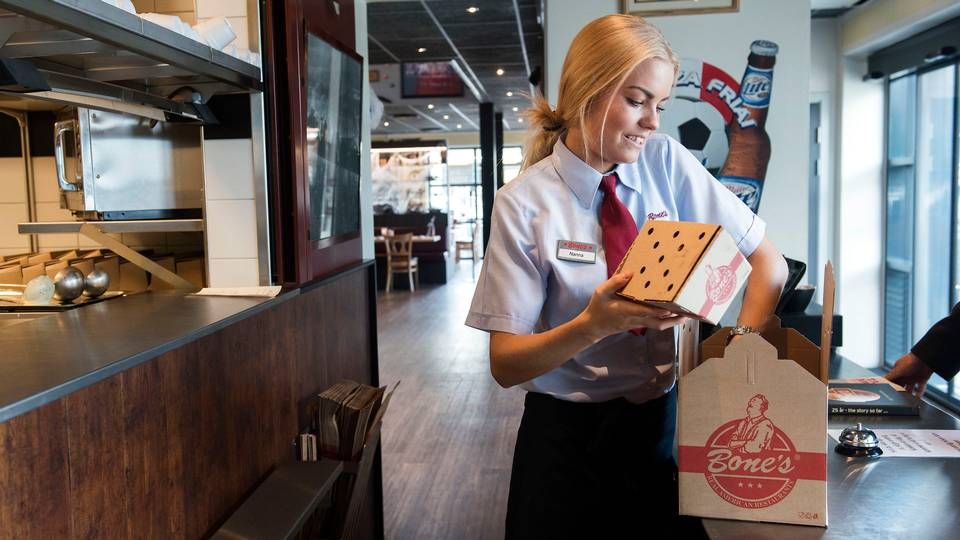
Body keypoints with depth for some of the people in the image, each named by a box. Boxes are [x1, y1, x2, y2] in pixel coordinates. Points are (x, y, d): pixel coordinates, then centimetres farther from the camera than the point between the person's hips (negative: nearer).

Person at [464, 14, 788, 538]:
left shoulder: (668, 162, -5)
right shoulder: (525, 203, -15)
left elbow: (768, 261, -1)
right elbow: (505, 363, -14)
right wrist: (593, 325, -32)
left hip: (665, 418, 3)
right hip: (568, 433, -3)